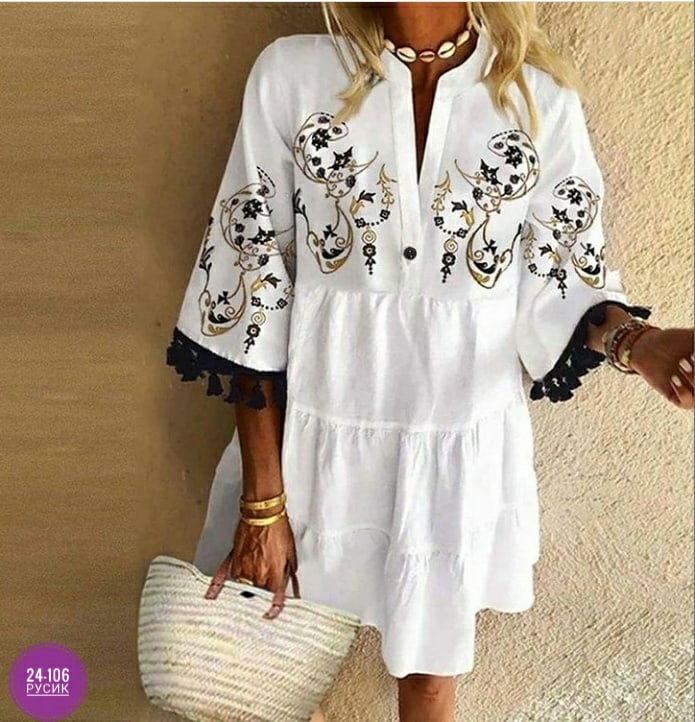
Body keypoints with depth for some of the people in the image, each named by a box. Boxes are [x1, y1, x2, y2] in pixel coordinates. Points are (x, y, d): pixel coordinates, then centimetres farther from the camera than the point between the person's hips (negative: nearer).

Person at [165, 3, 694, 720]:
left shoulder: (542, 99, -5)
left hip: (461, 446, 1)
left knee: (429, 664, 20)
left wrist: (636, 343, -25)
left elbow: (559, 288, 0)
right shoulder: (291, 74, -9)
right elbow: (250, 289, -8)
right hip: (321, 439, 0)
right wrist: (262, 501, -7)